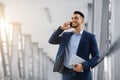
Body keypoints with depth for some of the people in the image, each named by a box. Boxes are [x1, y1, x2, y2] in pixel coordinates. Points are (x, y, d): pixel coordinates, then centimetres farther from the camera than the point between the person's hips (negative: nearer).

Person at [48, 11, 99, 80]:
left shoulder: (90, 37, 2)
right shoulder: (66, 35, 15)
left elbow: (96, 57, -1)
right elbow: (51, 41, 8)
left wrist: (83, 66, -17)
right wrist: (61, 28, -3)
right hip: (67, 74, 4)